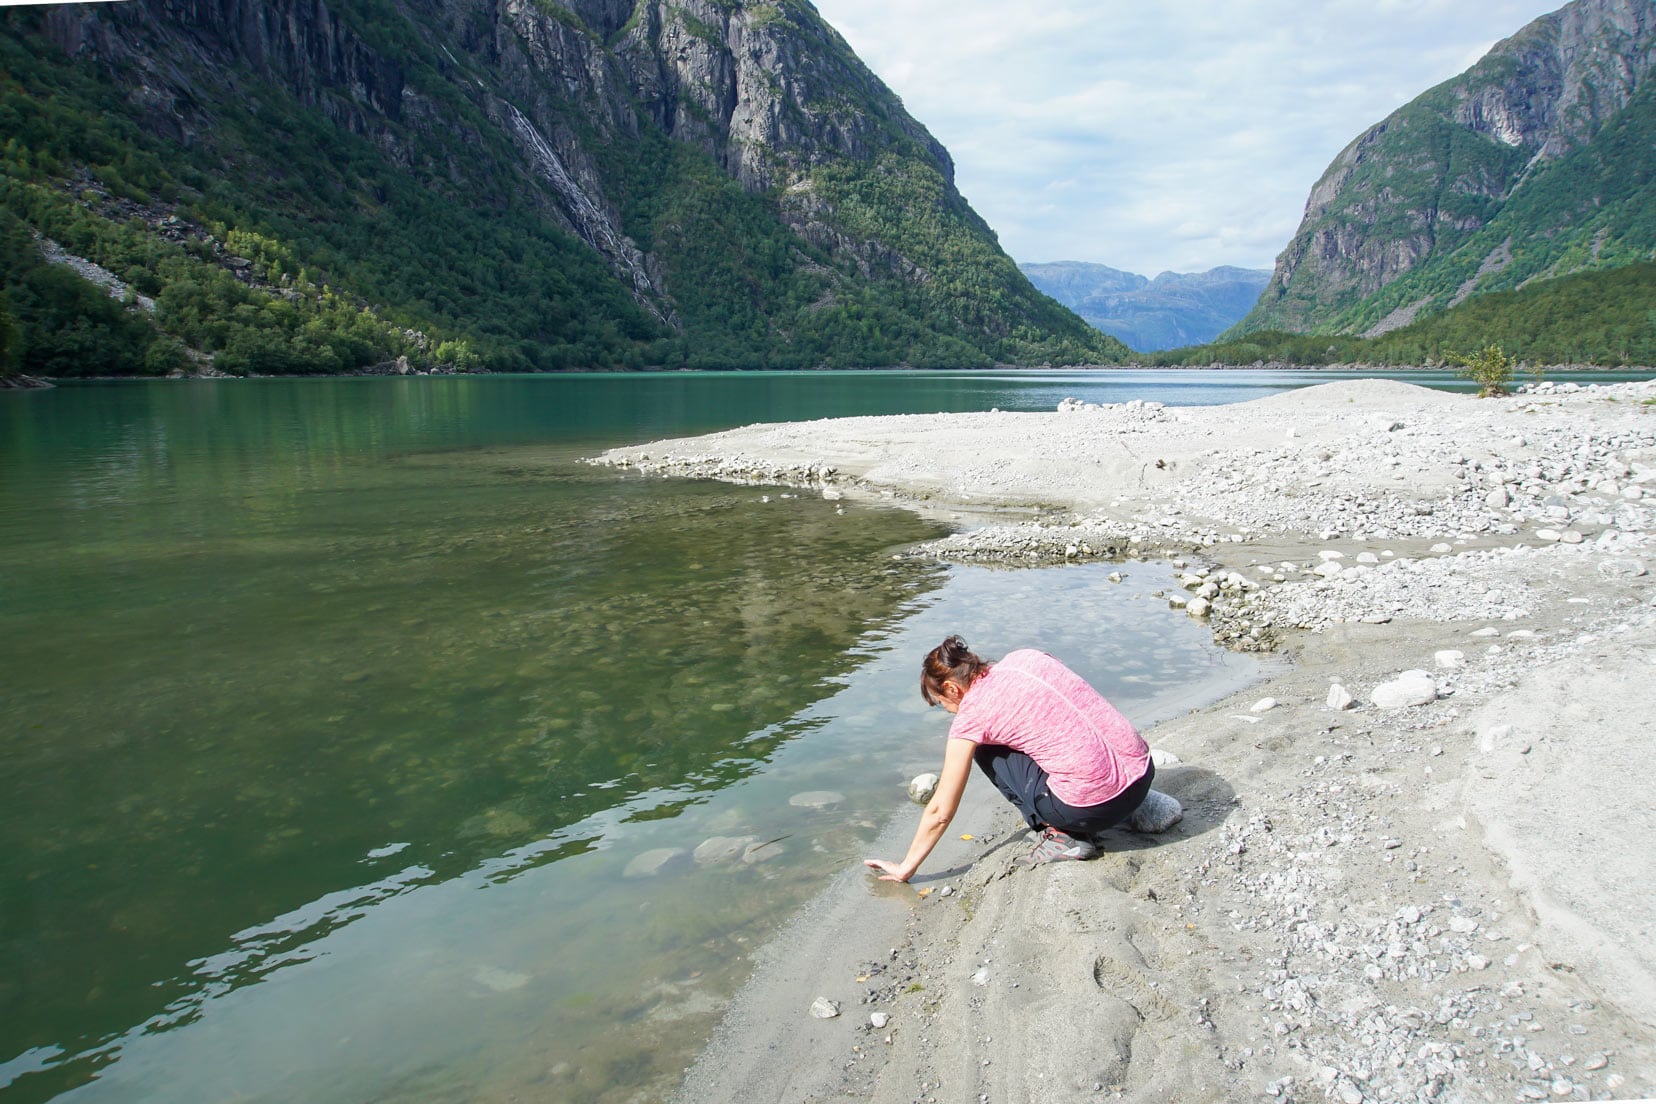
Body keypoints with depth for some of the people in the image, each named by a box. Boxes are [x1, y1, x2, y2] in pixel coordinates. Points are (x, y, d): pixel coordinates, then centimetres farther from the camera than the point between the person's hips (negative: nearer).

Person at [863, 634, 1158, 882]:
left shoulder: (971, 715, -4)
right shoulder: (1025, 657, 10)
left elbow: (939, 812, 3)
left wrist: (906, 868, 17)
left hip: (1095, 806, -7)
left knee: (985, 751, 11)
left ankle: (1064, 835, 5)